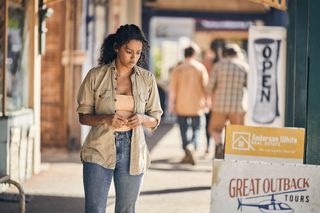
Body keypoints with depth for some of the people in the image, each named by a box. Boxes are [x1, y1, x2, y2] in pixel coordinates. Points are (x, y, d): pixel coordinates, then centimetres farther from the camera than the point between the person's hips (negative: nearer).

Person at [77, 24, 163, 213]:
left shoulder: (147, 79, 4)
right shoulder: (96, 76, -1)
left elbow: (155, 120, 10)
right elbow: (83, 116, 3)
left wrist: (142, 118, -12)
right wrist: (106, 119, -17)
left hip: (132, 152, 2)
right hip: (100, 150, -2)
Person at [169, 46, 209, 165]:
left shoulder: (177, 69, 0)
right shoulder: (200, 68, -1)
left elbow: (173, 89, -2)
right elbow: (205, 85, -3)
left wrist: (171, 105, 4)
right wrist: (206, 102, 4)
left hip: (181, 105, 1)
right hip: (196, 105, -1)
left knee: (184, 130, 10)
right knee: (196, 129, 4)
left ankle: (187, 154, 11)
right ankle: (191, 146, -23)